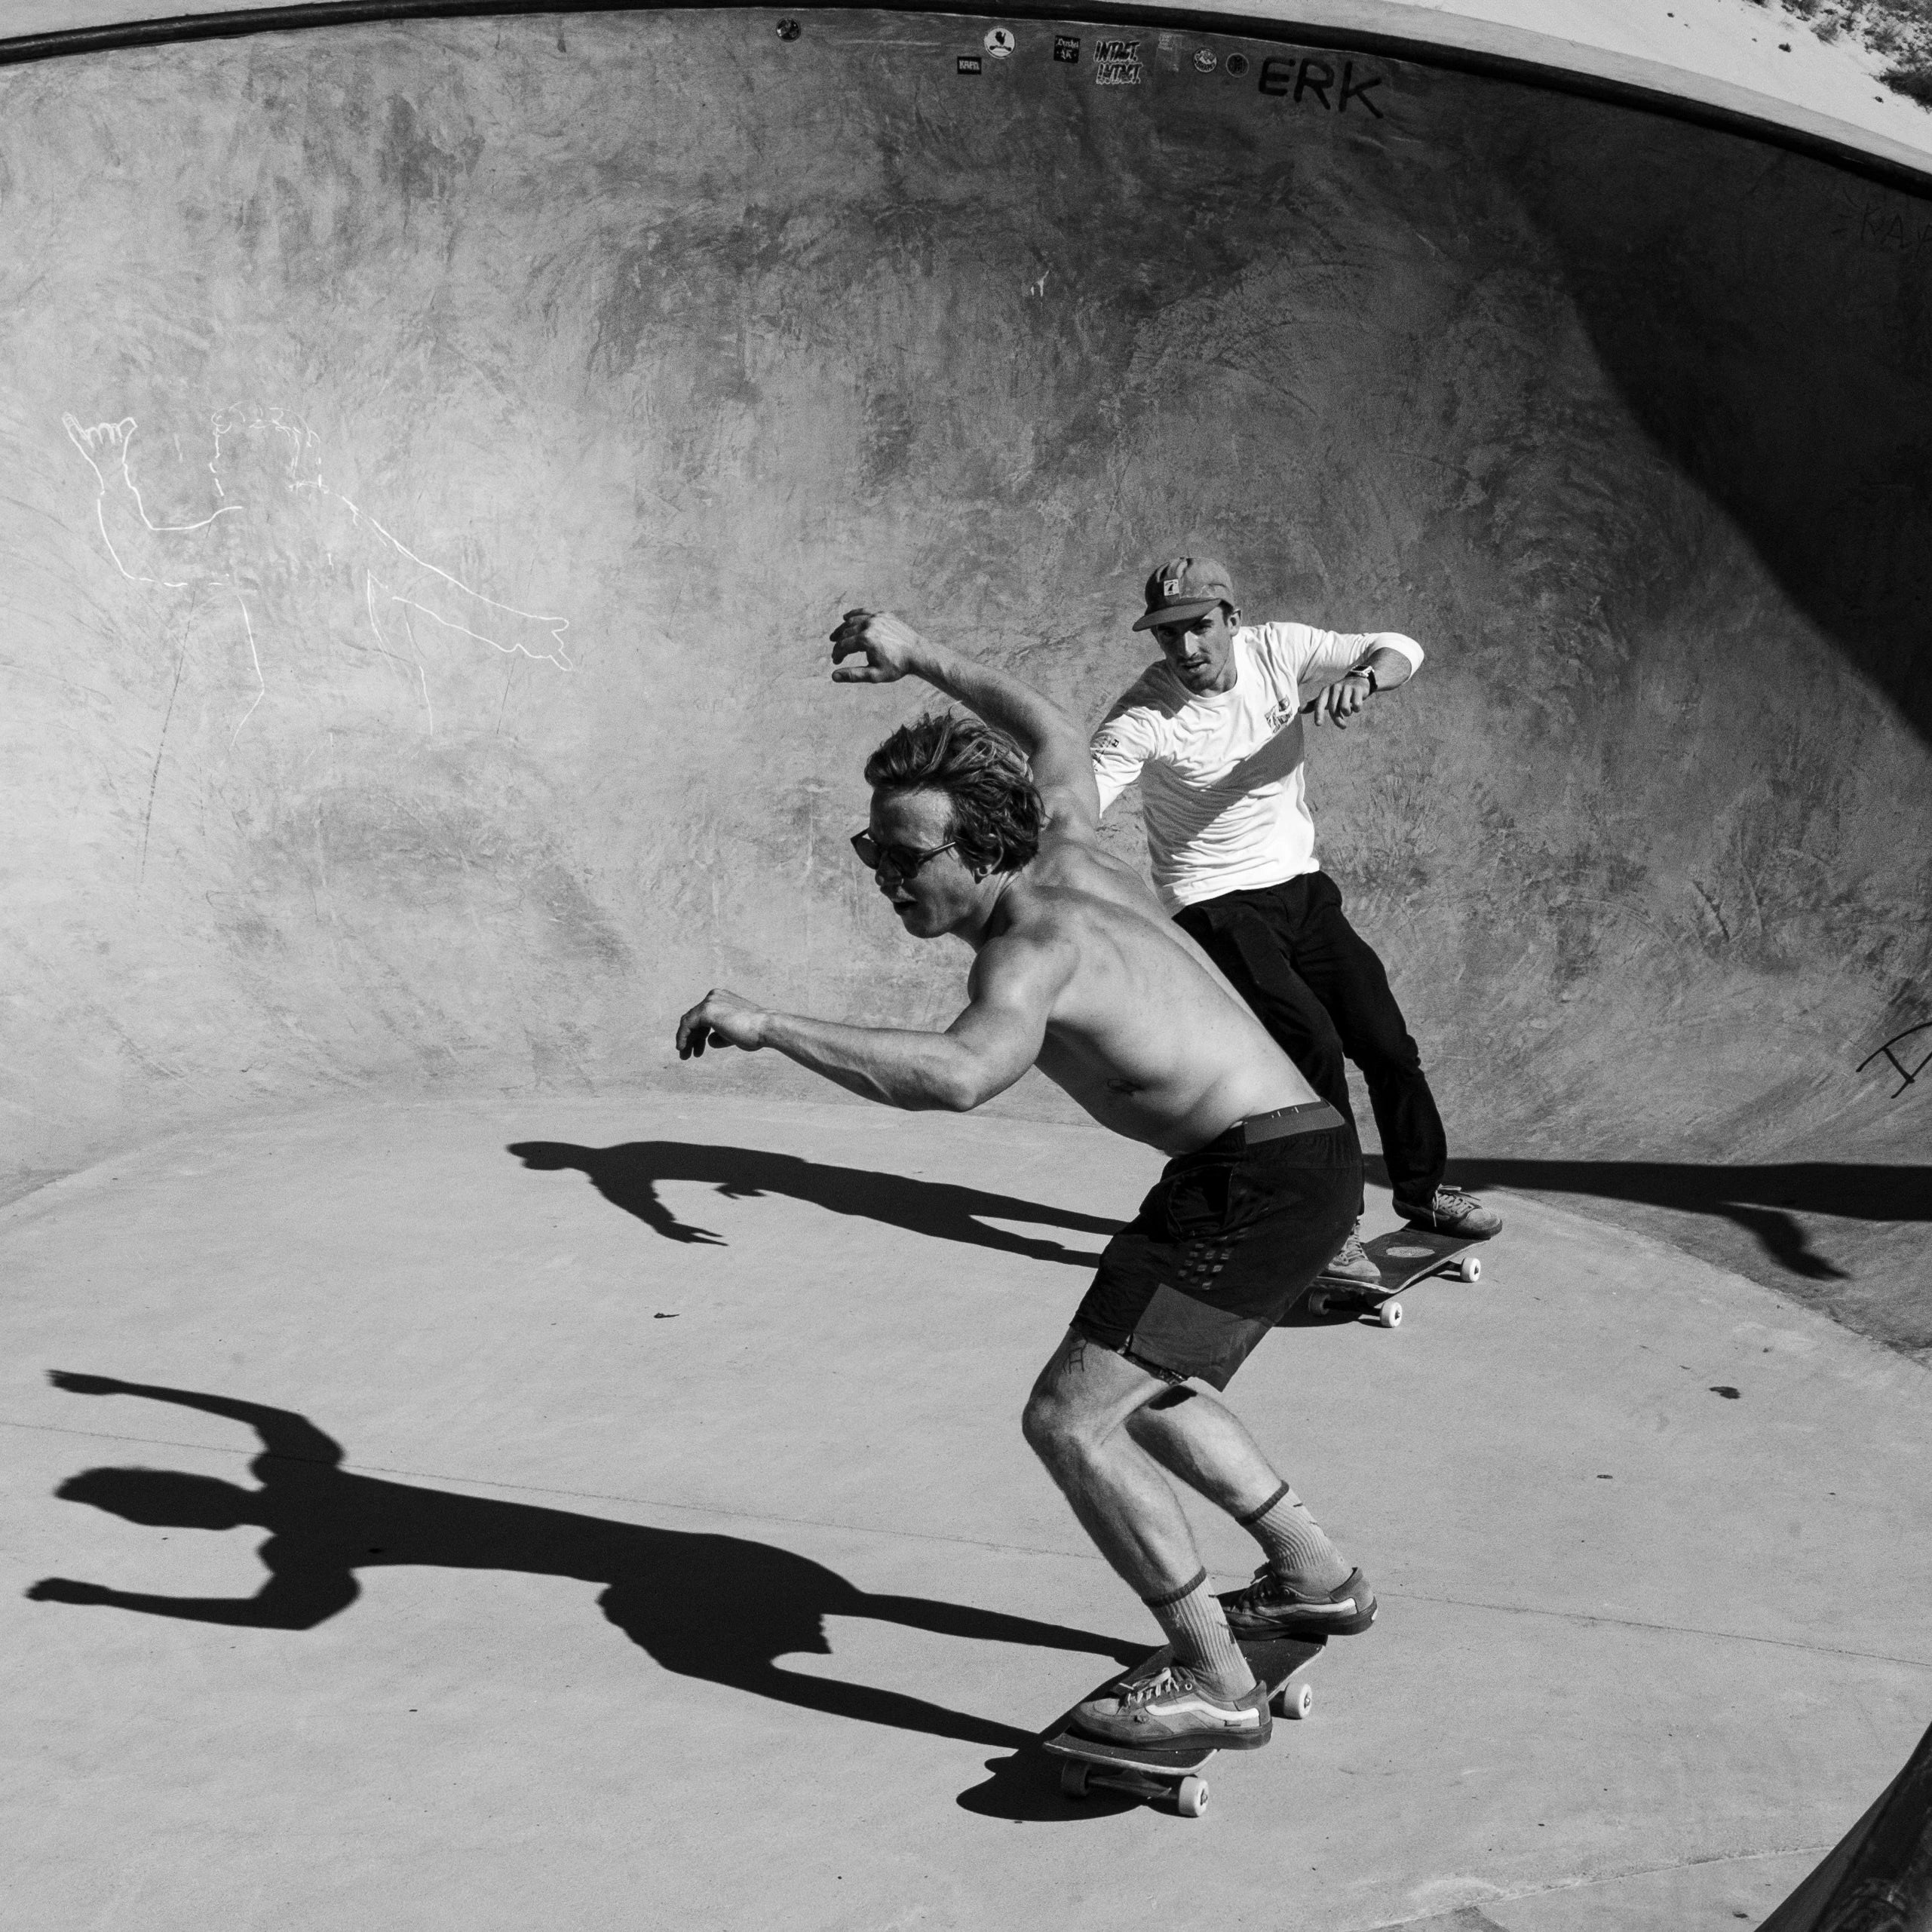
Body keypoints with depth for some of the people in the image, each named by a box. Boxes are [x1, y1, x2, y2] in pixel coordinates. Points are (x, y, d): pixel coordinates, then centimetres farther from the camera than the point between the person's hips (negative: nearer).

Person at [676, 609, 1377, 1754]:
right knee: (1142, 1396, 27)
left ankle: (1217, 1685, -10)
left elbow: (959, 1075, -39)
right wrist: (917, 658, 34)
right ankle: (1318, 1580, 38)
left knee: (1068, 1420, -15)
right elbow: (1056, 738, 31)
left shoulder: (1030, 948, -17)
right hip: (1303, 1158, 10)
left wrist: (766, 1027, -35)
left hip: (1261, 1177, -10)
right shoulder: (1066, 852, 8)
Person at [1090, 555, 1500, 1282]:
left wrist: (1360, 679, -30)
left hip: (1300, 887, 5)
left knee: (1387, 1044, 8)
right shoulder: (1143, 717, -19)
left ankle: (1423, 1189, 32)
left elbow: (1401, 649, -8)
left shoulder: (1276, 651, -8)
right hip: (1216, 904, -5)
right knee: (1312, 1044, -20)